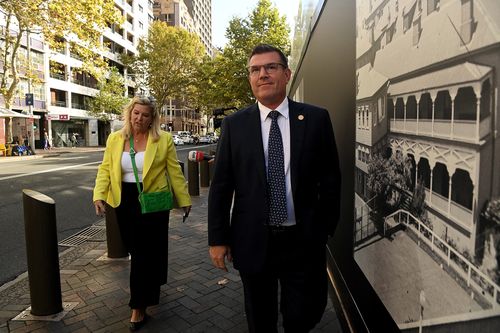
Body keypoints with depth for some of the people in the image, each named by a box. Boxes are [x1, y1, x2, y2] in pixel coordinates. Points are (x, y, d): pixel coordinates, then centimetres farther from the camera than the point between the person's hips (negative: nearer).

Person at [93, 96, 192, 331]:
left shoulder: (164, 139, -4)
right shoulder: (115, 139, 6)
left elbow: (174, 171, -2)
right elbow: (105, 169, 4)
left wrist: (184, 200, 0)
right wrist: (99, 195, -10)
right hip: (125, 202, 4)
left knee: (145, 252, 0)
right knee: (135, 250, 16)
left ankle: (139, 307, 11)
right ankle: (151, 285, 42)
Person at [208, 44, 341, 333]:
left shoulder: (316, 118, -2)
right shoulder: (234, 124, 0)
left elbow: (331, 178, 3)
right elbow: (221, 185, 0)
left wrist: (327, 228, 3)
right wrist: (218, 238, -1)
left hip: (304, 241, 0)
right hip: (252, 242, 1)